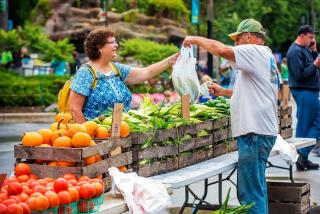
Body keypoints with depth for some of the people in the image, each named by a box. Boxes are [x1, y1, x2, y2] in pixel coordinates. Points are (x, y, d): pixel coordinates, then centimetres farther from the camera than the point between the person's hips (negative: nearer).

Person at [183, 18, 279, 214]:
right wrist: (224, 92, 27)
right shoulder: (266, 57, 22)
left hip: (255, 131, -11)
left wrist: (196, 40, -10)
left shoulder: (255, 51, -9)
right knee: (257, 187, 17)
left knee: (250, 192, -9)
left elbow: (223, 50, -24)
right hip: (263, 129, 11)